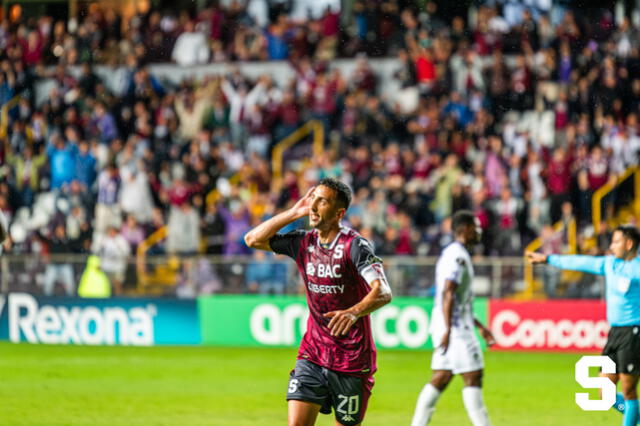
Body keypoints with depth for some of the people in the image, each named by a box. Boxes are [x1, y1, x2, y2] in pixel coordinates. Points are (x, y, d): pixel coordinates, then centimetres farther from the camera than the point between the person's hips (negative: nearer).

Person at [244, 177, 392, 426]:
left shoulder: (355, 246, -14)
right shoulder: (303, 243, 5)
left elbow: (383, 293, -26)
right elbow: (253, 239, 9)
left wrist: (353, 312, -46)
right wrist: (294, 213, 1)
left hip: (352, 360, -4)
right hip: (312, 354, 5)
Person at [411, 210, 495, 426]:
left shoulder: (454, 254, 20)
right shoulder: (457, 255, -12)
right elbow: (448, 293, -22)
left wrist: (479, 326, 27)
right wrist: (448, 329, -26)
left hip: (452, 327, 10)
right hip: (454, 327, -10)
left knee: (440, 379, 8)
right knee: (473, 377, -7)